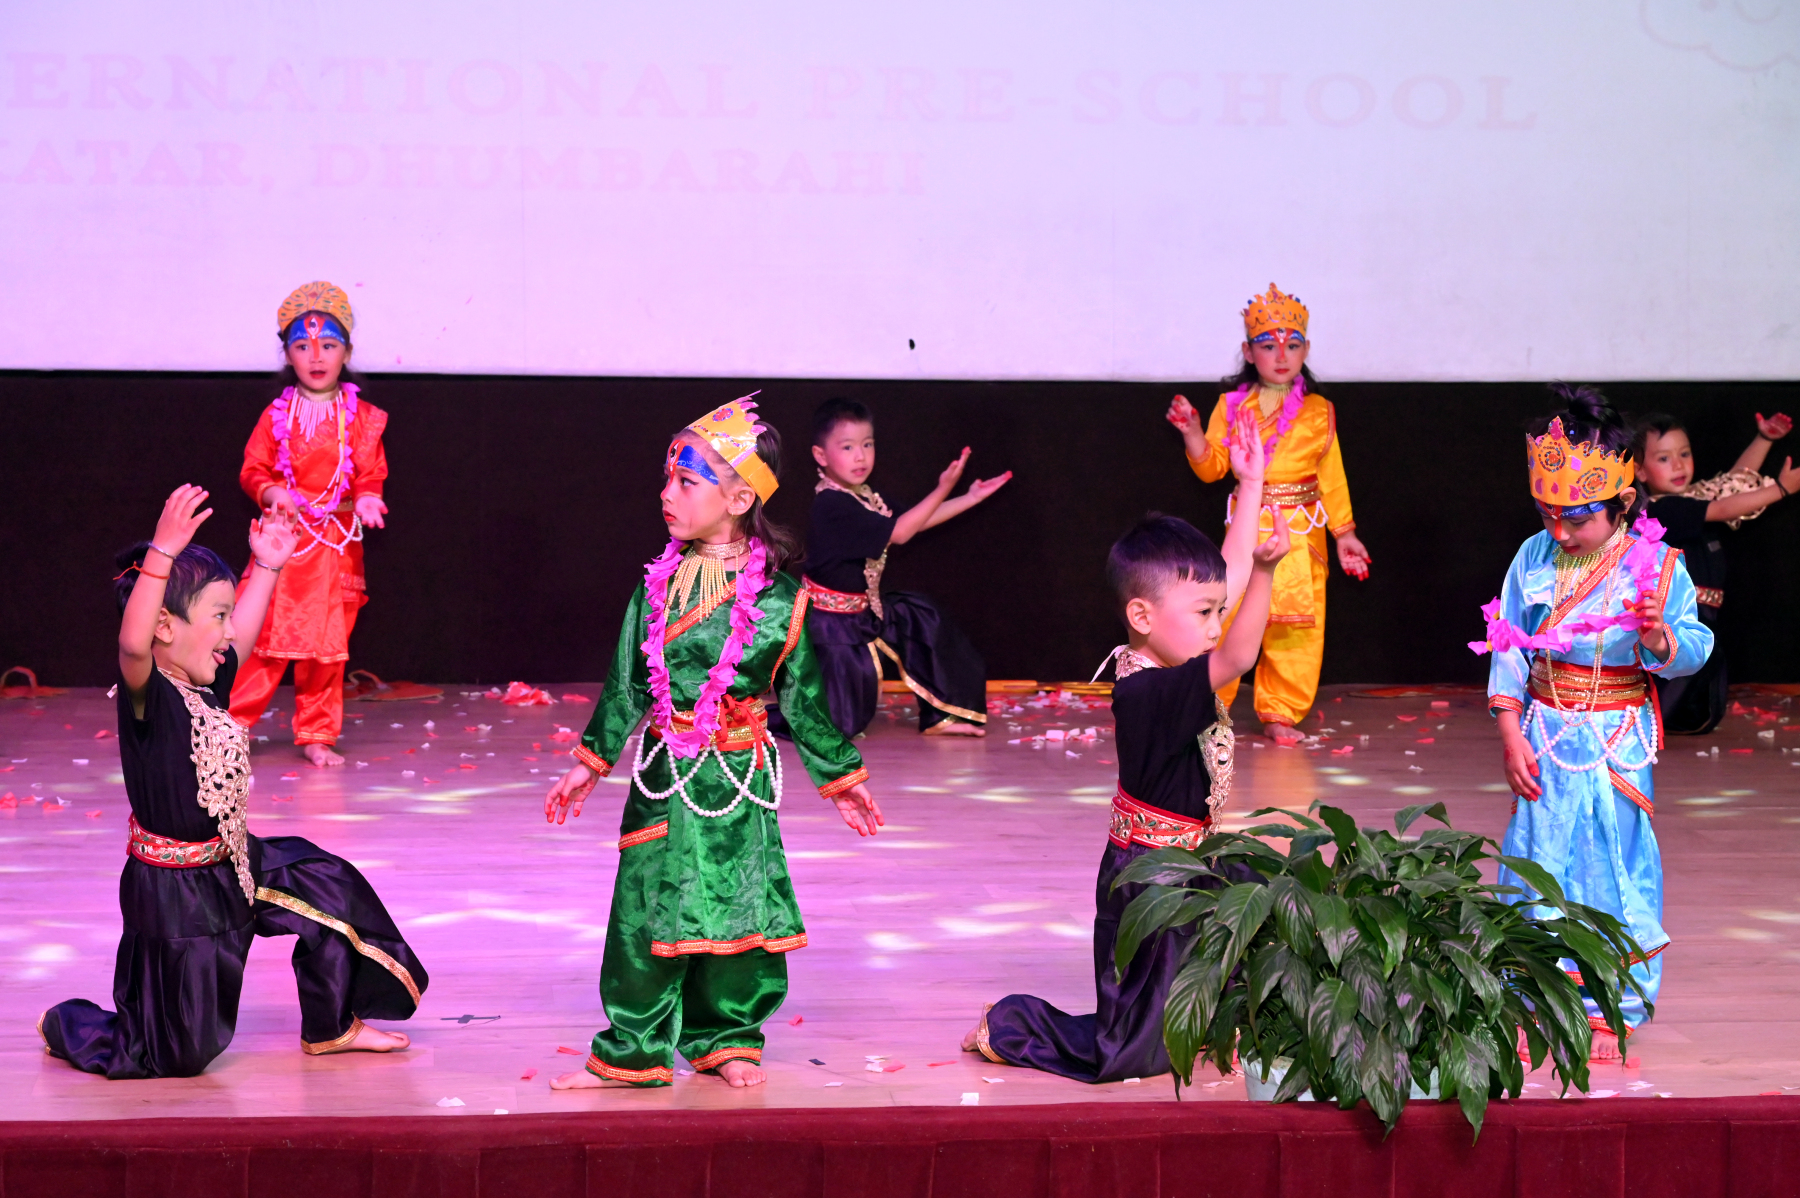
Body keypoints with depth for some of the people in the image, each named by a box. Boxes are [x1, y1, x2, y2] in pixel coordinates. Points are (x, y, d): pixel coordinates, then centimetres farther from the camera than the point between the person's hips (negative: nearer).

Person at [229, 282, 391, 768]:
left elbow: (371, 473, 3)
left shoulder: (360, 417, 2)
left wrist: (368, 499, -19)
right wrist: (270, 492, -16)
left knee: (327, 643, 4)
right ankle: (228, 723, 8)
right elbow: (253, 469, 4)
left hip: (337, 542, 1)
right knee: (263, 638, -3)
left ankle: (317, 735, 15)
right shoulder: (278, 414, 3)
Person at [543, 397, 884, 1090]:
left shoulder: (778, 598, -7)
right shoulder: (659, 585, 2)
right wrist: (590, 763, 13)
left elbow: (804, 696, 3)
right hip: (663, 773, 2)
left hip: (738, 774, -2)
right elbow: (627, 683, 10)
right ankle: (632, 1050, 14)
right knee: (645, 909, 3)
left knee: (736, 902, 4)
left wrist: (840, 778, 8)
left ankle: (727, 1040, 22)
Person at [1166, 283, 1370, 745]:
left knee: (1295, 630, 2)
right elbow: (1212, 467, 4)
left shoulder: (1318, 413, 3)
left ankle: (1279, 714, 14)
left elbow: (1332, 477, 7)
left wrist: (1344, 533, 5)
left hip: (1301, 533, 0)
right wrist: (1193, 434, -13)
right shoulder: (1232, 405, 4)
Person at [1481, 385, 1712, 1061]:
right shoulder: (1534, 560, 0)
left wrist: (1659, 637, -30)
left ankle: (1610, 1010, 14)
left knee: (1614, 864, 1)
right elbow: (1508, 650, 4)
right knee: (1539, 859, 5)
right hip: (1546, 733, 3)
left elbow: (1693, 651, -7)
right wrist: (1511, 737, -1)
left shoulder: (1656, 565, -9)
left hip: (1618, 741, -2)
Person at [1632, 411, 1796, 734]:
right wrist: (1781, 488, -19)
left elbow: (1736, 479, 20)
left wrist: (1763, 439, 13)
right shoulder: (1663, 510, -19)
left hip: (1702, 621, 10)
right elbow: (1724, 509, -22)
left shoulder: (1693, 498, 9)